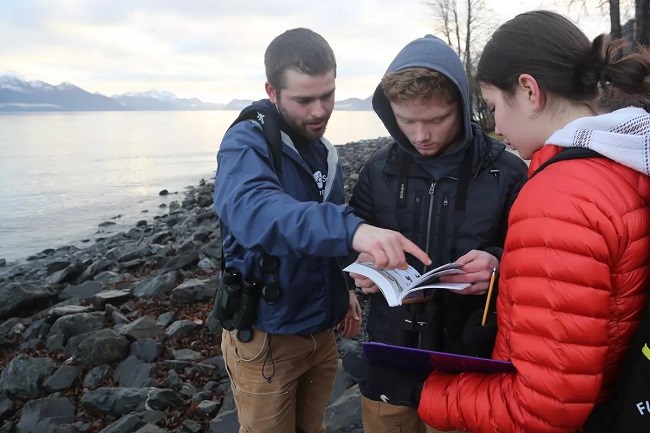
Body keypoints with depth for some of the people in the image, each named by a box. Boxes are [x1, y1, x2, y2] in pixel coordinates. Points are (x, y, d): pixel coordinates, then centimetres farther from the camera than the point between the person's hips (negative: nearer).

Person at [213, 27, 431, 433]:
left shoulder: (324, 151, 4)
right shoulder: (248, 142, -20)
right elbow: (252, 210, -42)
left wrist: (342, 288, 7)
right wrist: (351, 228, -55)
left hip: (321, 330, 6)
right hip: (267, 335, -6)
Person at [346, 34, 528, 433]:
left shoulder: (507, 174, -10)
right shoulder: (379, 170, -1)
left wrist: (500, 263, -25)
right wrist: (362, 267, -12)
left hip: (470, 363, -2)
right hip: (389, 356, 3)